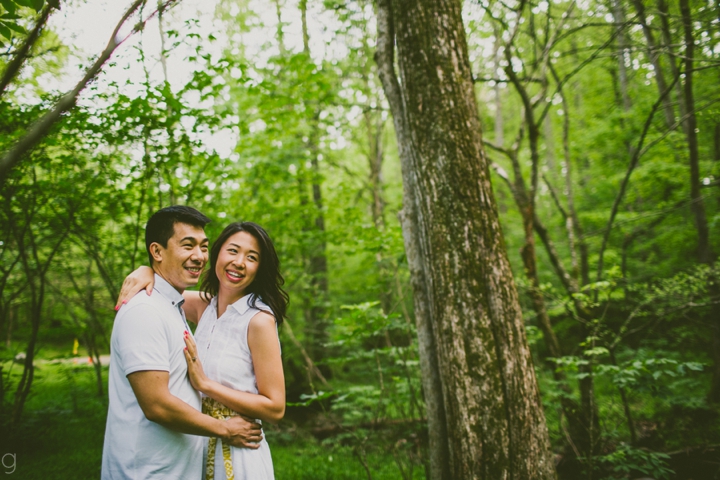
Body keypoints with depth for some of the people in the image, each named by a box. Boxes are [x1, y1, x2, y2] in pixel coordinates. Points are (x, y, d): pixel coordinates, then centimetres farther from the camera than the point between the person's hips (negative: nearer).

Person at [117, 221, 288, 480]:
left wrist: (205, 383, -22)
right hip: (198, 448, 7)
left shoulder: (259, 320, -20)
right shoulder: (205, 306, -1)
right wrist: (146, 271, -10)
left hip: (238, 454, -6)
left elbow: (275, 408, -20)